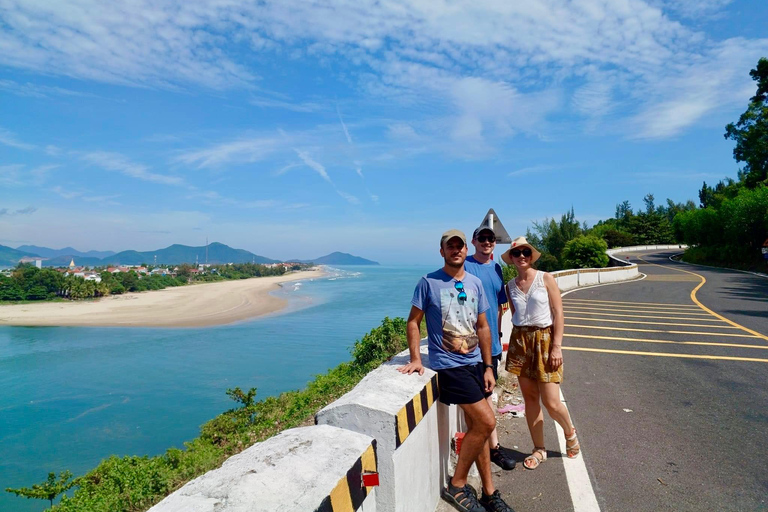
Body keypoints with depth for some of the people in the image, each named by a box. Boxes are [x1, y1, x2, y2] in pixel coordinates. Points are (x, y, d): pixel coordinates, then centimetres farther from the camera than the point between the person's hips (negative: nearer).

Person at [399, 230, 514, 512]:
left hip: (475, 362, 6)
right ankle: (457, 485, 10)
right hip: (449, 365, -5)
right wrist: (415, 358, -12)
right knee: (486, 422, -10)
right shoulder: (428, 282, -7)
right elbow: (413, 321, -3)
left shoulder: (475, 283, 8)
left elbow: (482, 327, 10)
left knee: (476, 427, 13)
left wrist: (488, 367, 8)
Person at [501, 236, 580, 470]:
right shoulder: (510, 286, 6)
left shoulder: (546, 279, -5)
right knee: (530, 398, 8)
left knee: (551, 402, -4)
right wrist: (519, 341, 5)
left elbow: (558, 314, -7)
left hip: (545, 339, -3)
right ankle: (539, 449, 25)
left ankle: (570, 433, 29)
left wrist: (557, 346, -13)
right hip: (520, 341, 4)